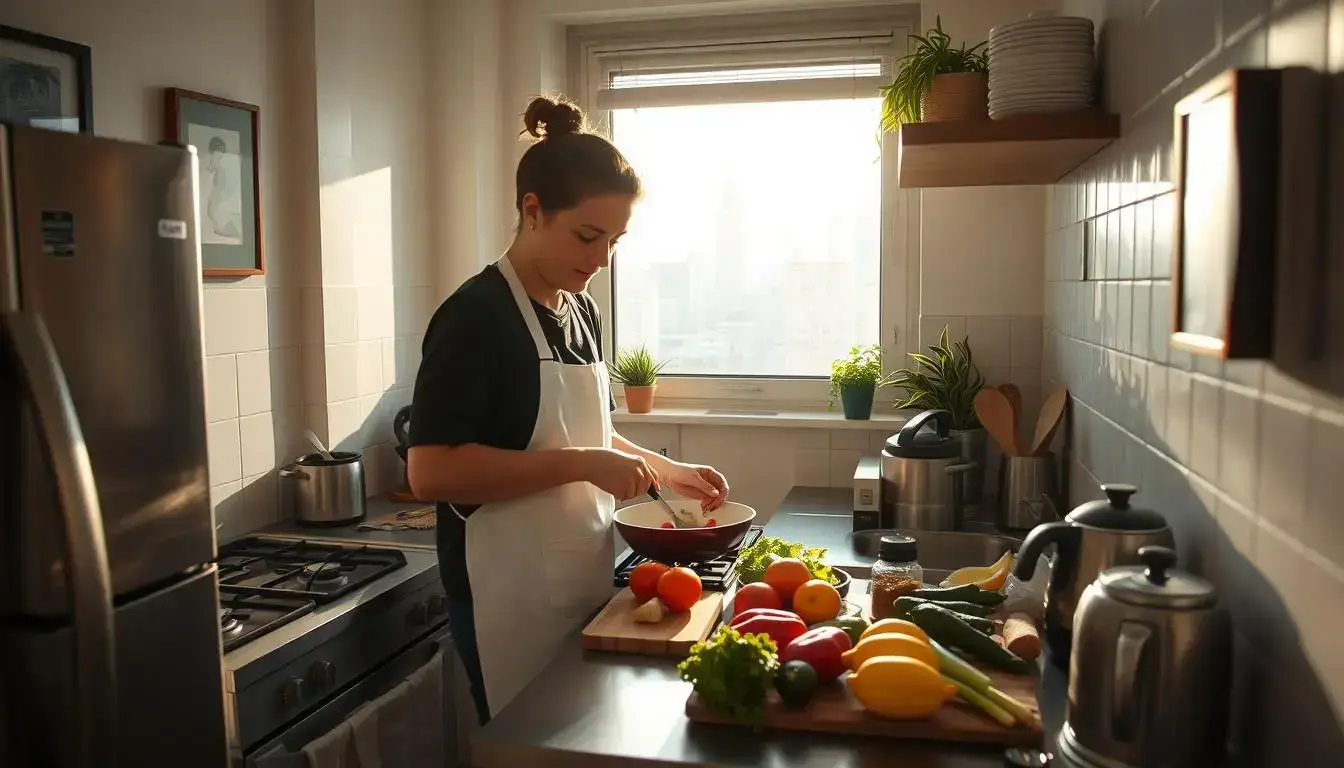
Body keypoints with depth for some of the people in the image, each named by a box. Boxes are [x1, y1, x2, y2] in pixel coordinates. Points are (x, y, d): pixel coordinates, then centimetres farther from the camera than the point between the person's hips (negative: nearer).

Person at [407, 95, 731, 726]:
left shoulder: (582, 312, 10)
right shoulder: (475, 316, -15)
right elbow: (430, 471, -24)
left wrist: (666, 470, 8)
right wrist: (582, 465, -25)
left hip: (587, 584, 8)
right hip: (515, 600, -8)